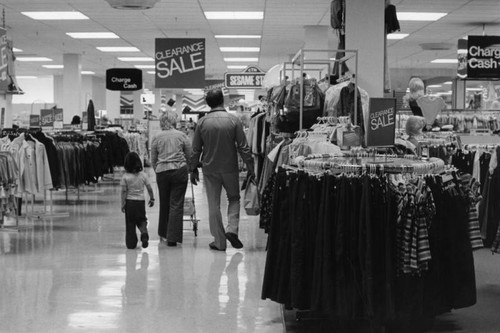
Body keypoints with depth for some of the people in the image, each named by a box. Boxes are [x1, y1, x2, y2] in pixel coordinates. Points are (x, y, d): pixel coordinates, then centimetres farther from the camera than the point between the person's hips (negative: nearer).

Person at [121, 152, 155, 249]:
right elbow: (149, 189, 2)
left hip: (129, 202, -1)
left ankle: (131, 243, 9)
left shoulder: (125, 177, -8)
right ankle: (144, 232, -13)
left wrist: (123, 204, -3)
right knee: (141, 220, 16)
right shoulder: (143, 175, -2)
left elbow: (124, 192, -8)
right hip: (141, 201, 2)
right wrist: (152, 199, 16)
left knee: (130, 224, 7)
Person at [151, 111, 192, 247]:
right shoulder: (182, 136, 1)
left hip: (162, 172, 2)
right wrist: (189, 169, 22)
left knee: (164, 204, 16)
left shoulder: (156, 138, 5)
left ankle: (163, 234, 28)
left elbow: (153, 160, 9)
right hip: (179, 171, -2)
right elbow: (190, 156, 6)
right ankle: (172, 238, -5)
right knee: (176, 204, -1)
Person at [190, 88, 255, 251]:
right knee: (234, 198, 19)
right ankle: (232, 229, -1)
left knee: (214, 205, 8)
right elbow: (243, 147, -7)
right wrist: (250, 168, 0)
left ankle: (219, 241, 10)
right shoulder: (234, 120, -8)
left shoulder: (202, 122, -4)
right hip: (230, 168, -1)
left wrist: (193, 169, 12)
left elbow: (196, 149, 1)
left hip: (210, 169, 1)